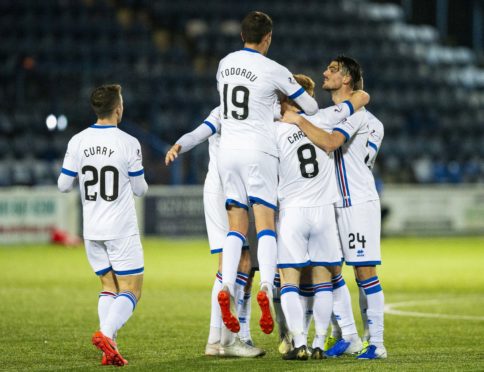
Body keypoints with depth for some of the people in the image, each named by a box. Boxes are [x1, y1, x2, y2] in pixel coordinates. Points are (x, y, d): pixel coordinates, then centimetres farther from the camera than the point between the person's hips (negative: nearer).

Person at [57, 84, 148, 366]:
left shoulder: (78, 142, -1)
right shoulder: (128, 143, -11)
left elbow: (64, 185, 5)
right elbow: (140, 189, -2)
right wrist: (142, 184, 20)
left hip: (92, 231, 5)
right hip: (122, 229, -5)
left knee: (109, 287, 13)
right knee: (131, 290, 1)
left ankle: (109, 348, 0)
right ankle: (106, 333, -21)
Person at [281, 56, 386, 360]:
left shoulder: (355, 113, -12)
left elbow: (329, 143, -27)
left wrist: (299, 120, -20)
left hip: (359, 202, -9)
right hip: (335, 203, 9)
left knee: (365, 271, -8)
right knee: (331, 270, 6)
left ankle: (377, 343, -5)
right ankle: (349, 337, 13)